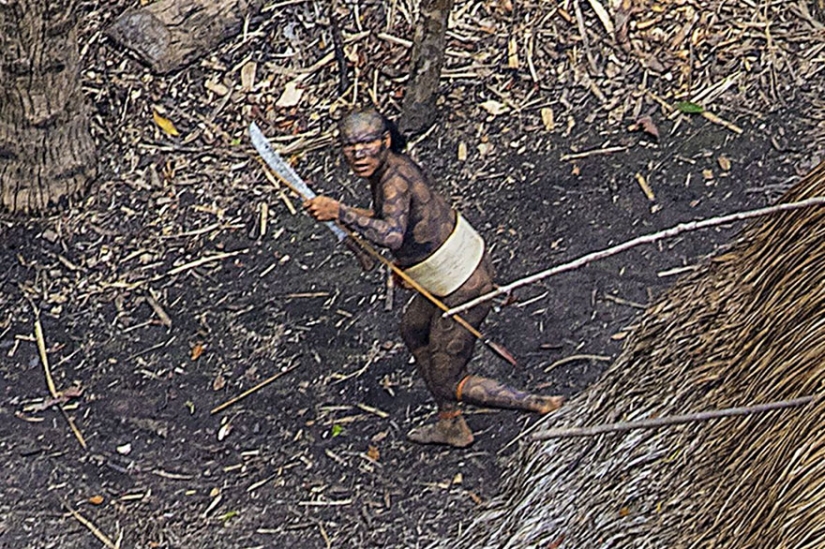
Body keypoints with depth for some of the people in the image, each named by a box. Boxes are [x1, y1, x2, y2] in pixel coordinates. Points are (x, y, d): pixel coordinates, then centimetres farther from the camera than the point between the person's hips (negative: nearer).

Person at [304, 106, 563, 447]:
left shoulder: (394, 180, -27)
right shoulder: (394, 164, 0)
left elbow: (392, 235, -47)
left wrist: (340, 213, -47)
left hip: (464, 290, -10)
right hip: (466, 265, 10)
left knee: (450, 385, 3)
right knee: (413, 330, 33)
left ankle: (544, 407, 12)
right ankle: (451, 426, 46)